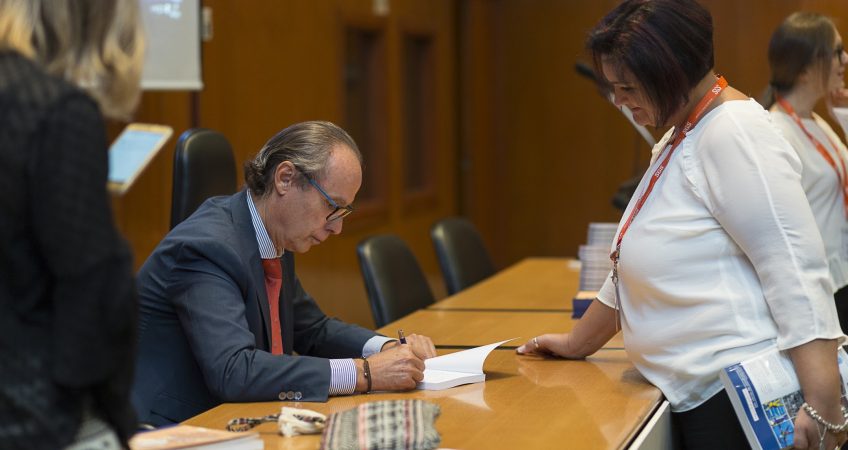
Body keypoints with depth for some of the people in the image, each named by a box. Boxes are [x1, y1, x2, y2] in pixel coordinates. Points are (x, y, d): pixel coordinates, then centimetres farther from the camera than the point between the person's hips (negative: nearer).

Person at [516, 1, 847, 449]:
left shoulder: (733, 132, -15)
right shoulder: (680, 138, 16)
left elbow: (796, 271, -23)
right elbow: (637, 263, 26)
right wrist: (578, 344, 31)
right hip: (697, 395, 10)